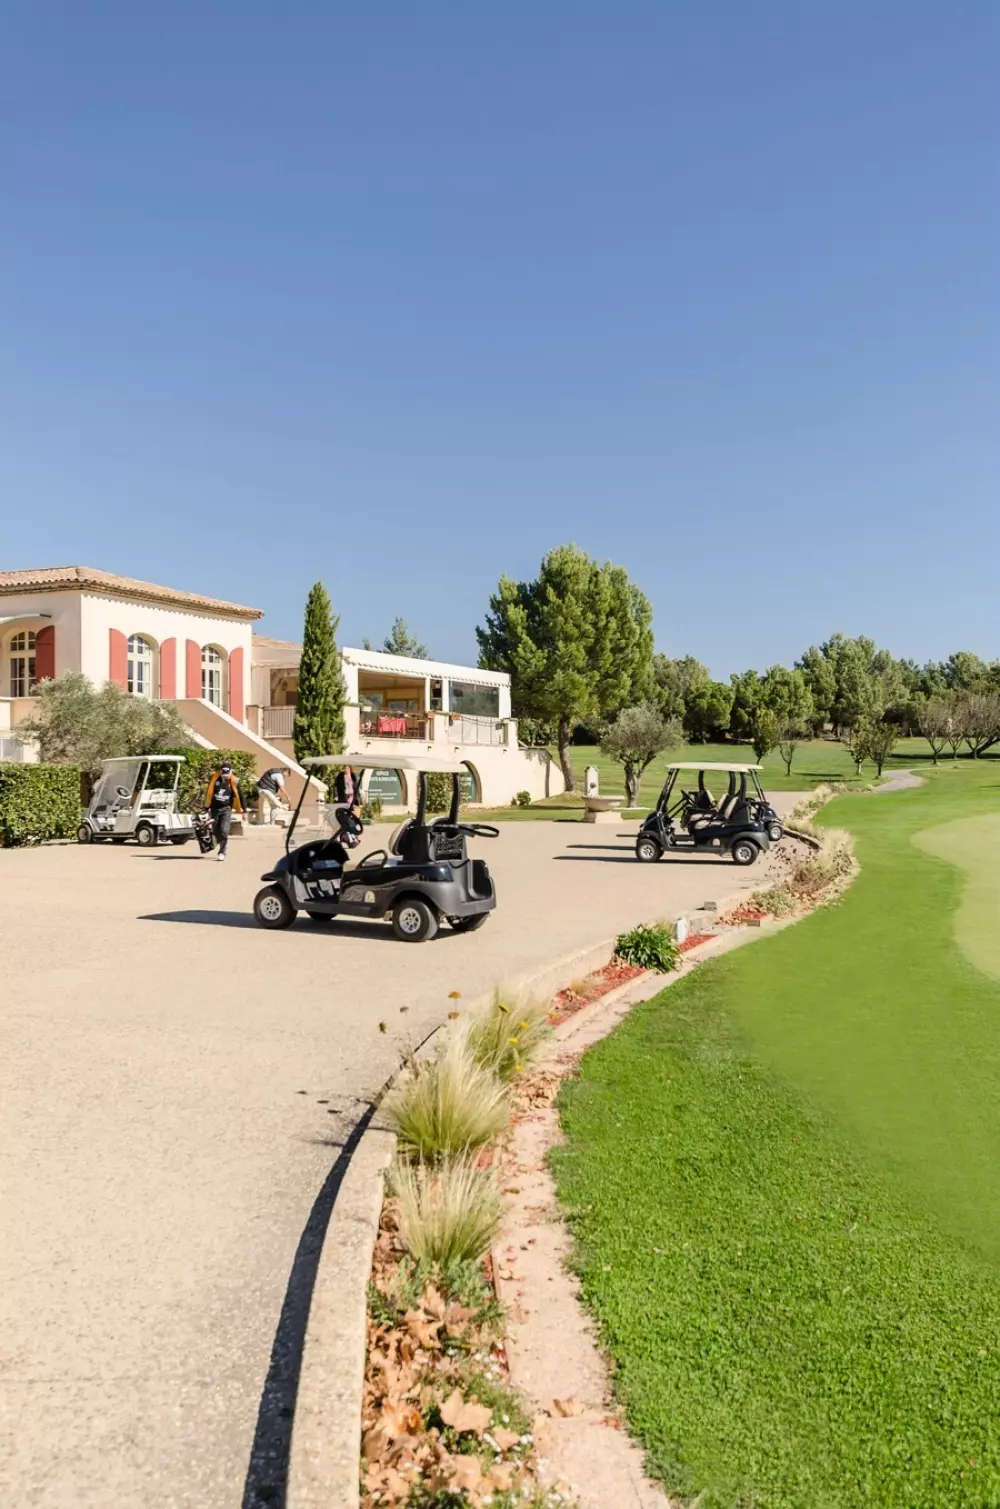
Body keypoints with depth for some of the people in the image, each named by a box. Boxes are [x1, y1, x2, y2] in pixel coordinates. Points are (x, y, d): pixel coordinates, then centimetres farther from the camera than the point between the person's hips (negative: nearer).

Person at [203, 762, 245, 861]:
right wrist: (207, 808, 11)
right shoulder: (214, 778, -4)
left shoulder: (234, 782, -7)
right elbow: (208, 793, 8)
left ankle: (222, 852, -8)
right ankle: (223, 847, 29)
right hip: (215, 808, 3)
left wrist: (244, 810, 3)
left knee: (224, 830, -15)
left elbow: (240, 796, 1)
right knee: (217, 831, 7)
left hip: (226, 809, -3)